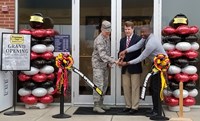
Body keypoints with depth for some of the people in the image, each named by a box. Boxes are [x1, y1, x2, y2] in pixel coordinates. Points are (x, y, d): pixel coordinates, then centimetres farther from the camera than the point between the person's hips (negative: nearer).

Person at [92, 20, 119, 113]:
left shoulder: (107, 37, 7)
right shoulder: (99, 40, -21)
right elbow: (103, 55, -30)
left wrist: (109, 62, 7)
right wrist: (114, 61, -36)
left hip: (105, 65, 9)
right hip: (98, 64, -8)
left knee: (104, 85, 11)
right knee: (99, 85, -8)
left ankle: (101, 104, 21)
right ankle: (96, 106, -1)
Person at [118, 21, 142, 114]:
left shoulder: (138, 39, -6)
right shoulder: (122, 40, 14)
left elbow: (137, 52, -15)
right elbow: (121, 53, 13)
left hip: (134, 67, -6)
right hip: (125, 68, 6)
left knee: (135, 88, 2)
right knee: (126, 87, 10)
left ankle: (134, 107, 9)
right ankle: (128, 106, 21)